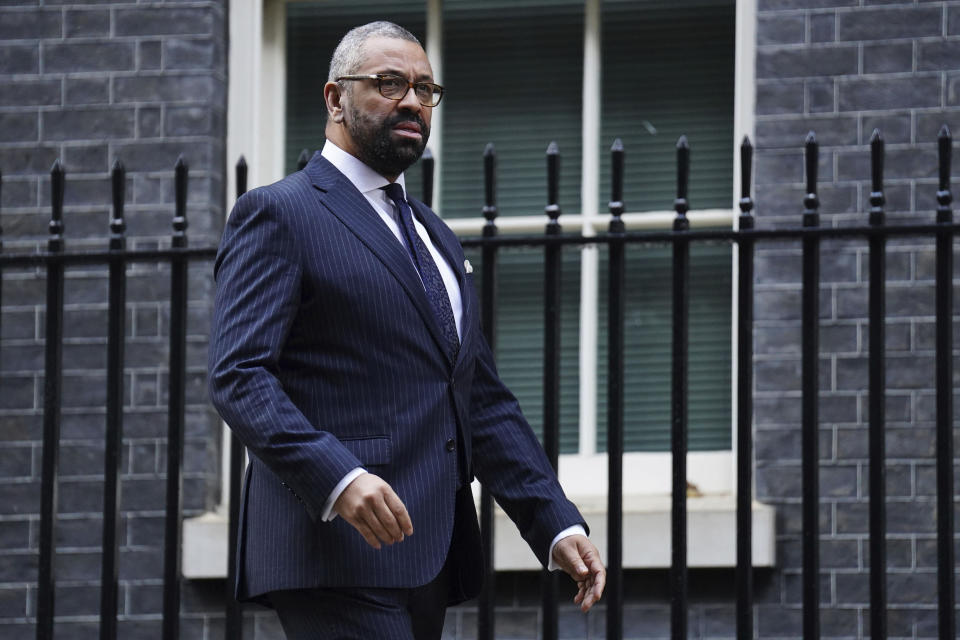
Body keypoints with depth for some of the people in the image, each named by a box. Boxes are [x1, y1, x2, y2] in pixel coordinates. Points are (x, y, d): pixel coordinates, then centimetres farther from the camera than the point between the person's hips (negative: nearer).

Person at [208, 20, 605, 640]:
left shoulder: (435, 236, 25)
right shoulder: (278, 215, -1)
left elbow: (485, 401, 25)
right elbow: (239, 376, -12)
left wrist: (557, 523, 13)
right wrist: (337, 478, -27)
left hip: (428, 558, 8)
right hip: (338, 549, -8)